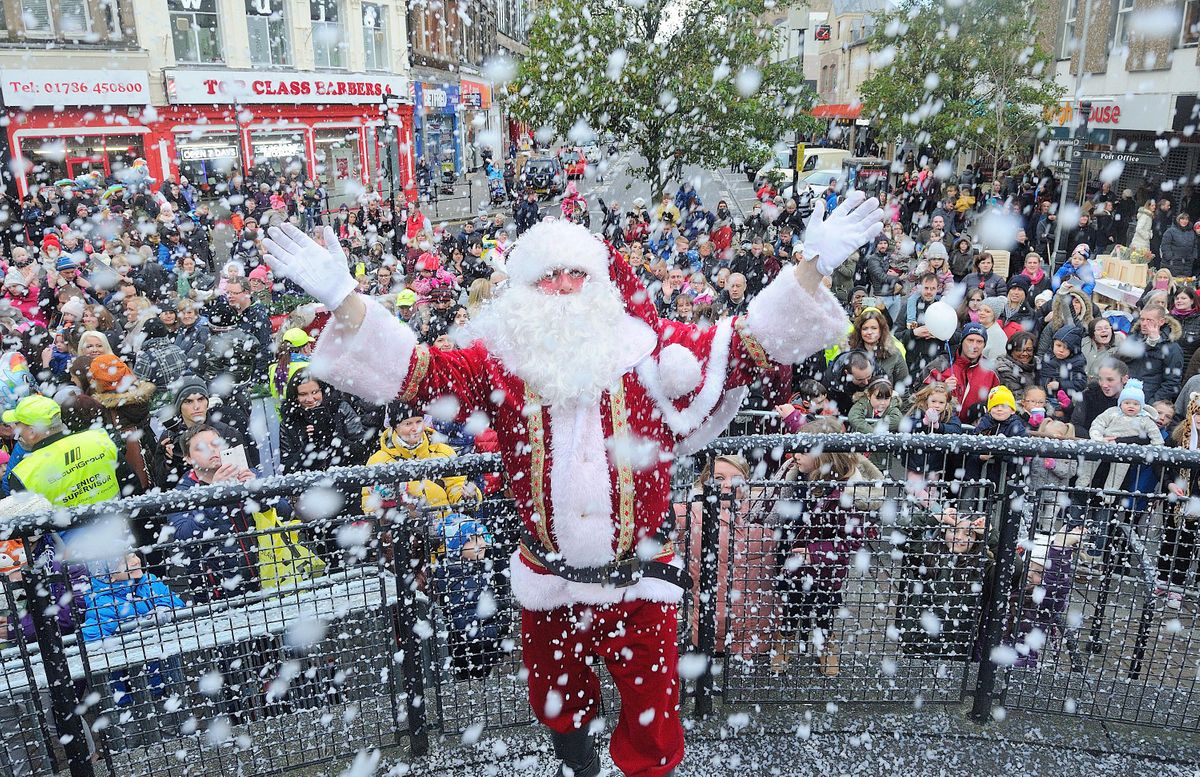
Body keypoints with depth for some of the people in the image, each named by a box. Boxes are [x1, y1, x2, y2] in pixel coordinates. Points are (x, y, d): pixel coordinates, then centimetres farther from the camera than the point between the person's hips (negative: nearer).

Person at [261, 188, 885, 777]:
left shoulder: (657, 353, -8)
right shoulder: (500, 364, -6)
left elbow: (753, 343, -11)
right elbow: (414, 369, -14)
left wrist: (812, 266, -22)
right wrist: (341, 296, -26)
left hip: (640, 582, -1)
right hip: (547, 585, 2)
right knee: (558, 712, 28)